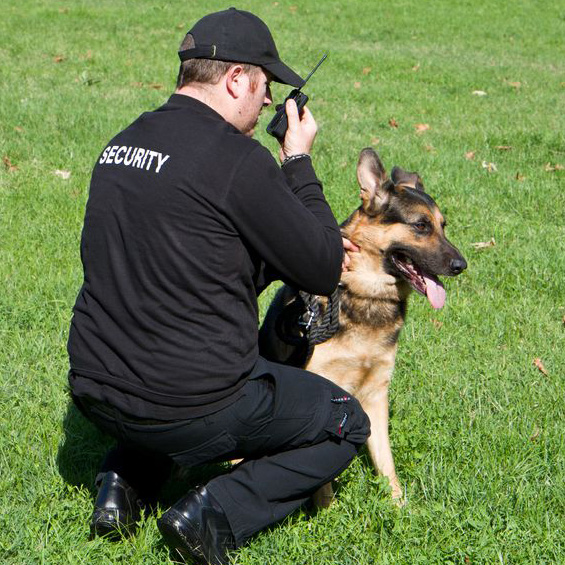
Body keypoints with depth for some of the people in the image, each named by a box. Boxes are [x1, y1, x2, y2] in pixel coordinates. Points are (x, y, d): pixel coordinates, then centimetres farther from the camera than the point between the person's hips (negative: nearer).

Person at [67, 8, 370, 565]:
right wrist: (298, 162, 1)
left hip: (96, 393, 7)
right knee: (347, 425, 16)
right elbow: (324, 271, -10)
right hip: (192, 408, -7)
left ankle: (123, 480, 18)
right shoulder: (236, 158, -18)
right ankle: (214, 511, -3)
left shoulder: (122, 143, 7)